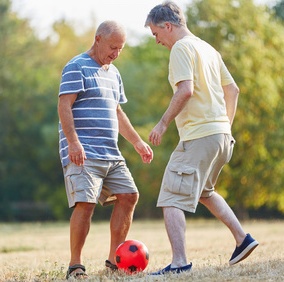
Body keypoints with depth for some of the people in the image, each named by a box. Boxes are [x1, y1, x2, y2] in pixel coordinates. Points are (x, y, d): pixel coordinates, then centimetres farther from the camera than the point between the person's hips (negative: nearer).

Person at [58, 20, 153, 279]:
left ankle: (114, 258, 9)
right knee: (86, 203, -17)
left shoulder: (113, 73, 21)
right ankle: (75, 265, -9)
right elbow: (64, 106, -14)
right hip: (83, 153, -8)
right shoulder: (77, 68, -5)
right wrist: (73, 142, -25)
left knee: (129, 196, 2)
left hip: (111, 155, 9)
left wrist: (138, 142, 26)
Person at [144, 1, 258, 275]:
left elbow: (186, 90, -22)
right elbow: (232, 90, 21)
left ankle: (179, 262, -19)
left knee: (171, 199, -9)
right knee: (203, 191, 29)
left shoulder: (181, 48, -8)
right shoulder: (208, 49, 18)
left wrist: (163, 123, -15)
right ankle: (242, 239, 23)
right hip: (221, 134, 9)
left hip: (198, 136, -9)